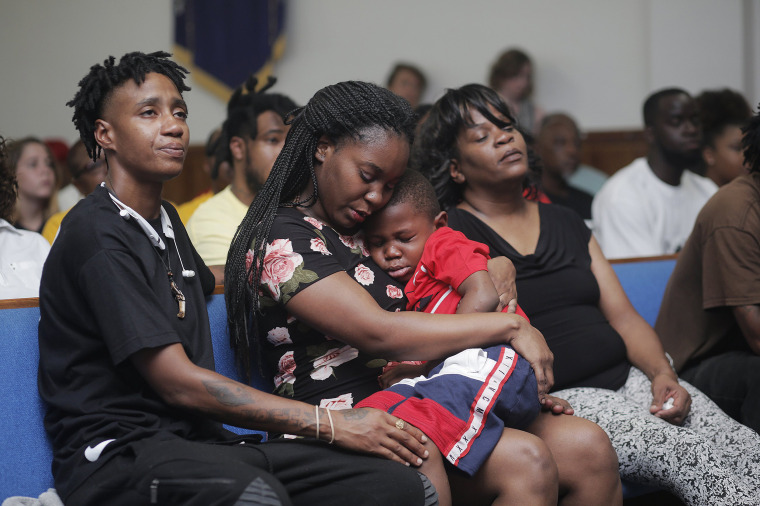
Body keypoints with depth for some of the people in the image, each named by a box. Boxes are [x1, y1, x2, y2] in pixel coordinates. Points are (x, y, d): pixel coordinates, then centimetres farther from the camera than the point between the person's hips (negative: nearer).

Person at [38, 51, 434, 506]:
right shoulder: (97, 234, -9)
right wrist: (331, 424, -16)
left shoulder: (165, 220, 20)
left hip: (199, 442, 8)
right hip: (118, 449, -8)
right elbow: (177, 382, -15)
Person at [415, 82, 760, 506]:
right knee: (693, 457, -26)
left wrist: (663, 374, -1)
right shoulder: (450, 233, 2)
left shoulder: (566, 223, 21)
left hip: (626, 376, 6)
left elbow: (623, 316, 17)